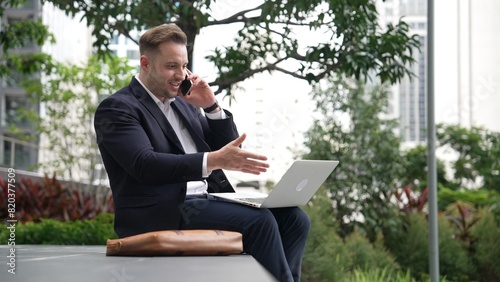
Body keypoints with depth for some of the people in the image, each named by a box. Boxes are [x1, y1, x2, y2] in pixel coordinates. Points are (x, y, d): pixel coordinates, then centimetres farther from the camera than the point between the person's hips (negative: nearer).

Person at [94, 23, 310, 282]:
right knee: (259, 221, -26)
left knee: (293, 219, -9)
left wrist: (211, 105, 4)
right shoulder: (117, 108, -3)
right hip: (161, 214, -8)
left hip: (204, 200, 8)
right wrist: (214, 160, -31)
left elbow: (229, 148, 20)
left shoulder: (182, 104, 20)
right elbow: (144, 164, -20)